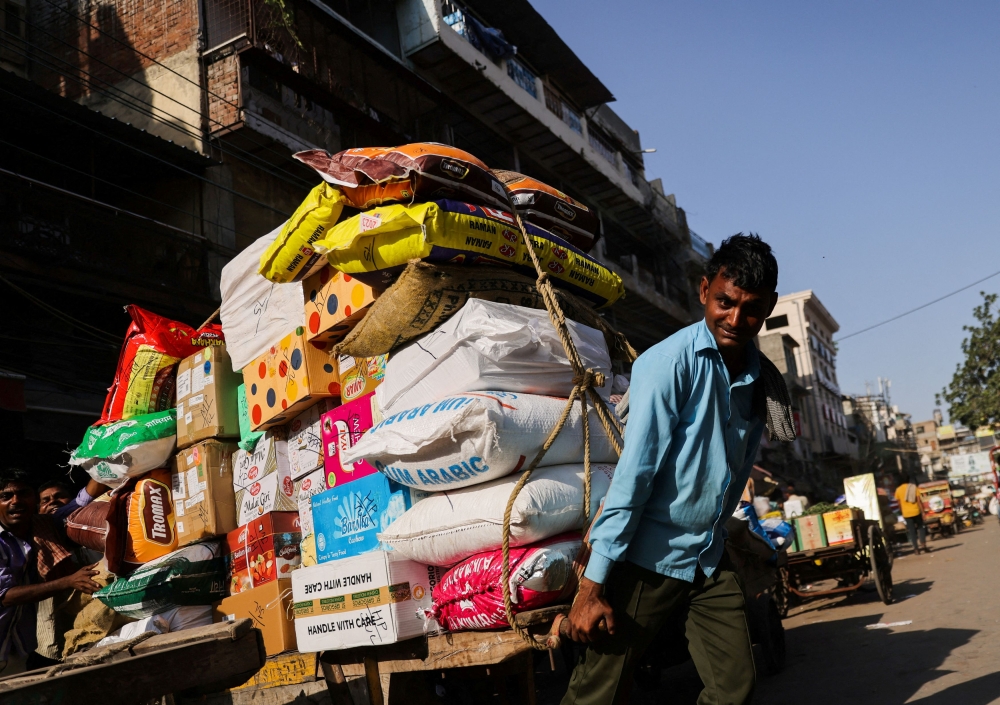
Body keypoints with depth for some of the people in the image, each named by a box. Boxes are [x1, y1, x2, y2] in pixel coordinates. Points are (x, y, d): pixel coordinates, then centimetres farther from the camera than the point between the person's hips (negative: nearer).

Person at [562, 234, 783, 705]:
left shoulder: (761, 378, 4)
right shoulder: (670, 363, -16)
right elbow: (633, 473, -21)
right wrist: (593, 584, -21)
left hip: (709, 560, 7)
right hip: (648, 557, -6)